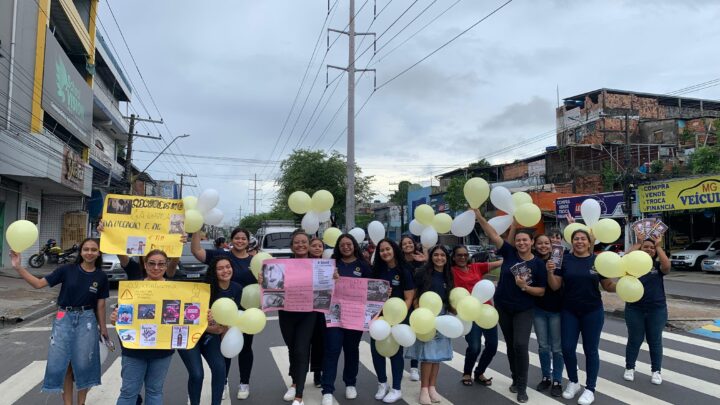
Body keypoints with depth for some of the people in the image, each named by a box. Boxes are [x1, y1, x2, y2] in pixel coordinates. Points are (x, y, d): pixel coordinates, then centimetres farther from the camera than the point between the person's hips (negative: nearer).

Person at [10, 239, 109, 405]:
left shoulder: (101, 277, -2)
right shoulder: (67, 270, -5)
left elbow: (100, 305, 3)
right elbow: (38, 283, -5)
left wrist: (103, 327, 5)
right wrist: (18, 267, -15)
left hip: (86, 320, 0)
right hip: (64, 319, 1)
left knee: (83, 364, 4)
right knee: (62, 363, 4)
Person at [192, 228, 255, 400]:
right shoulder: (221, 255, -3)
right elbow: (196, 250, -13)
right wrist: (196, 229, -22)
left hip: (247, 311, 1)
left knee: (245, 347, 12)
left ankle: (244, 384, 28)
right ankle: (223, 384, 27)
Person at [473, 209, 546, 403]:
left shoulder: (538, 264, -7)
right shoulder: (509, 253, -4)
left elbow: (541, 291, -4)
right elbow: (494, 235, -12)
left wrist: (525, 287, -21)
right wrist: (479, 217, -21)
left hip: (524, 310, -2)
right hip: (503, 307, 2)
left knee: (521, 345, -12)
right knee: (510, 345, 14)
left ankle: (522, 387, 3)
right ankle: (516, 379, 32)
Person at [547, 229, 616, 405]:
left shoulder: (598, 260, -3)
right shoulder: (564, 259, -4)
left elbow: (608, 285, 2)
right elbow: (555, 287, -4)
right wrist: (550, 272, -22)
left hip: (593, 311, 0)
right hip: (569, 311, 1)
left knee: (590, 350, 8)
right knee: (567, 348, 4)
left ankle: (590, 389, 22)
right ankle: (573, 382, 27)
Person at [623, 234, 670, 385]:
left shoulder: (658, 266, 0)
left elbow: (667, 266, -22)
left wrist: (659, 246, -17)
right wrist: (636, 245, -13)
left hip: (657, 310, 1)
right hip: (634, 309, -1)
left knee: (655, 341, 10)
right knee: (634, 340, 10)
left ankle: (656, 371, 24)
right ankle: (629, 368, 24)